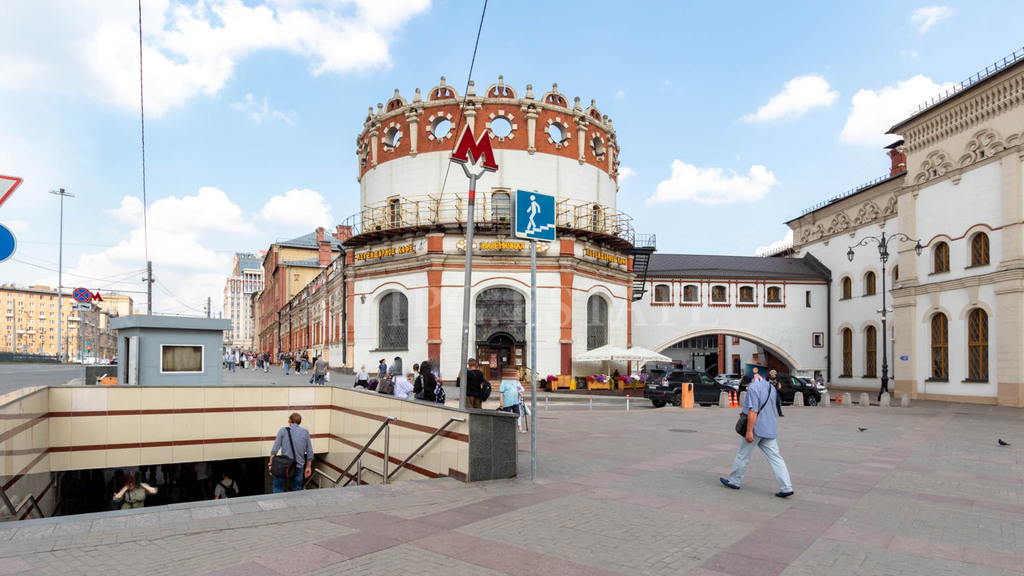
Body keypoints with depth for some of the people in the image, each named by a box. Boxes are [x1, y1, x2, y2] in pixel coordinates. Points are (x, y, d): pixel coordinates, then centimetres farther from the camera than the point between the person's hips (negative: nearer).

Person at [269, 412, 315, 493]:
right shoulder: (305, 432, 4)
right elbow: (309, 452, 5)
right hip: (299, 466, 2)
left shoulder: (283, 430, -2)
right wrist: (308, 467, 14)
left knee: (277, 485, 17)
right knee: (297, 490, 13)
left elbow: (274, 450, -6)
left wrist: (271, 464, 3)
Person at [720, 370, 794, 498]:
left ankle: (734, 481, 20)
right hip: (770, 429, 7)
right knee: (775, 458, 5)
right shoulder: (771, 387, 10)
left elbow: (753, 411, -21)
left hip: (756, 428, -7)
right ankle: (786, 487, -1)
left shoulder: (753, 387, -16)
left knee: (743, 456, 7)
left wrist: (749, 431, -21)